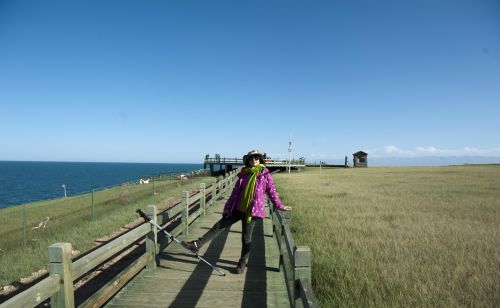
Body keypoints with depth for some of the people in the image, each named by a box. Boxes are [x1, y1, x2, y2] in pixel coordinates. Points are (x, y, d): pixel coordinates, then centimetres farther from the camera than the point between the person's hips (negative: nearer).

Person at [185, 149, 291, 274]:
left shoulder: (266, 175, -2)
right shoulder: (243, 175, 7)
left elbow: (272, 192, 2)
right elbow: (235, 192, 8)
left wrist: (280, 206, 3)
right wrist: (227, 207, 7)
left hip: (252, 211, -3)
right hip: (237, 209, 4)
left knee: (246, 238, 7)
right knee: (219, 226, 2)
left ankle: (243, 262, 26)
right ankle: (197, 244, 6)